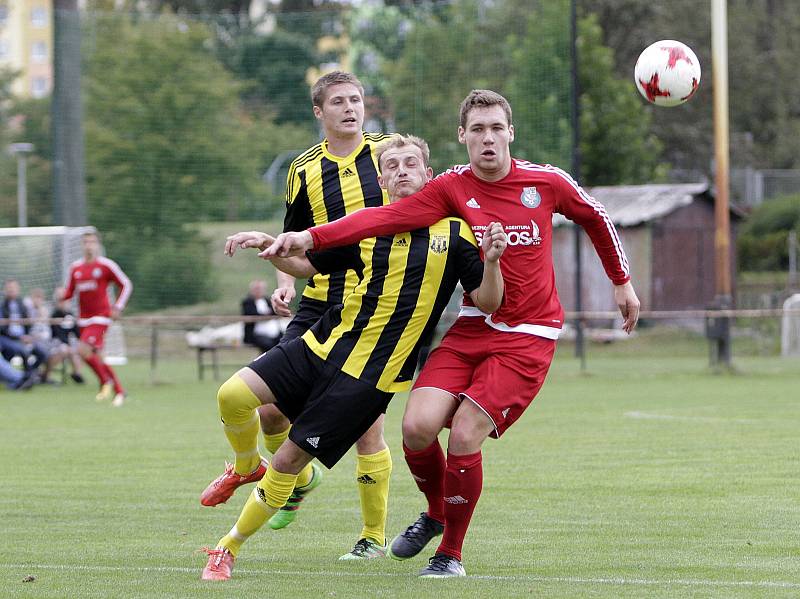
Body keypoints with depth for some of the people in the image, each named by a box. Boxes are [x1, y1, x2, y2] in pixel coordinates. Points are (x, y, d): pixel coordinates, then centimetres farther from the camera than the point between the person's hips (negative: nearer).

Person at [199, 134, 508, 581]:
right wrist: (269, 246, -1)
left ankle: (230, 548, 9)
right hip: (322, 344, 4)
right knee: (234, 396, -11)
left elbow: (487, 301, -5)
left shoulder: (454, 233, -3)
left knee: (290, 460, -7)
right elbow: (305, 264, 18)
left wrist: (491, 260, -24)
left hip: (370, 373, -4)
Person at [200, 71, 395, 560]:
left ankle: (375, 535, 10)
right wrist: (286, 280, -1)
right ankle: (301, 479, 29)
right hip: (319, 305, 3)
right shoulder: (304, 170, 7)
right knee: (271, 408, -4)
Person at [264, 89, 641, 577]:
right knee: (418, 426, -15)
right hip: (472, 329, 2)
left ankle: (451, 553, 3)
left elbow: (597, 218, 16)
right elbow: (387, 218, -15)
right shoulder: (452, 189, -3)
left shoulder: (547, 182, -3)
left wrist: (622, 282, 26)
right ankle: (435, 514, 19)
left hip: (529, 336, -2)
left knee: (464, 435, -17)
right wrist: (310, 238, -28)